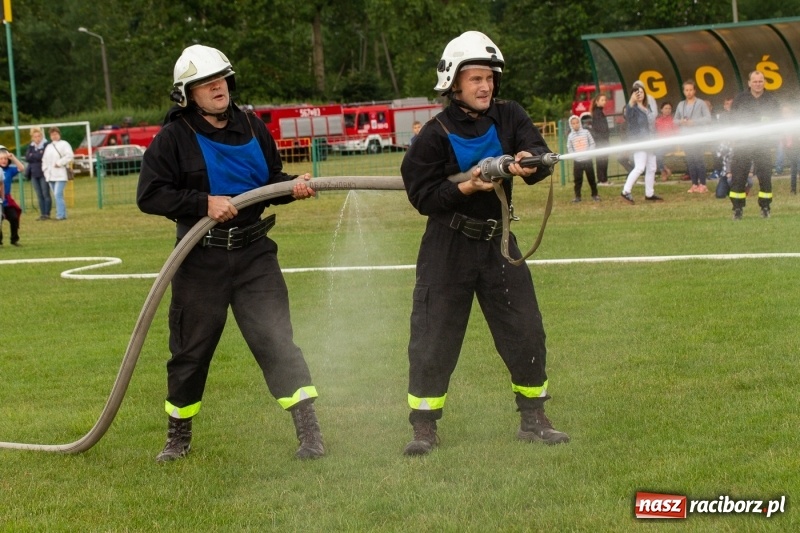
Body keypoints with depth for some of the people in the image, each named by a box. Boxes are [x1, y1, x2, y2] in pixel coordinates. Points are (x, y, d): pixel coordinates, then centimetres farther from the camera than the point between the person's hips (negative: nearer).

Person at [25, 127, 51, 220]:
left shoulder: (46, 145, -6)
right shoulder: (31, 146, 12)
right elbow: (27, 158, 2)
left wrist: (32, 156, -7)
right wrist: (38, 156, -11)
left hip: (44, 173, -6)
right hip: (34, 174, 6)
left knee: (46, 194, -4)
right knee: (39, 195, 7)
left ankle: (47, 214, 0)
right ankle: (42, 214, 10)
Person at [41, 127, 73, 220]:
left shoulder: (64, 144, -1)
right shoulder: (48, 147, 20)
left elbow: (69, 156, -13)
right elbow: (44, 159, 23)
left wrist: (59, 163, -13)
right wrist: (45, 169, 10)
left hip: (60, 175, -7)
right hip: (50, 176, 7)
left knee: (58, 194, -16)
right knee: (56, 196, 6)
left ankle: (61, 215, -17)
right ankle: (62, 214, 10)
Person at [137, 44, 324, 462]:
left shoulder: (252, 128, 7)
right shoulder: (174, 138, -6)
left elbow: (271, 178, 19)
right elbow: (150, 195, -12)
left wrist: (293, 186, -4)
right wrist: (203, 203, -21)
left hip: (254, 254, 2)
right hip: (201, 259, -2)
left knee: (275, 339, -8)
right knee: (191, 349, 10)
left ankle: (309, 434, -9)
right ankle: (178, 437, 29)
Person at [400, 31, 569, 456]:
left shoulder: (509, 117, -1)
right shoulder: (436, 135, -11)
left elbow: (540, 155, -14)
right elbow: (422, 196, -12)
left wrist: (529, 163, -36)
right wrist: (465, 186, -26)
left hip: (497, 241, 4)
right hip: (448, 247, -3)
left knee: (526, 333, 4)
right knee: (433, 339, -2)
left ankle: (532, 420, 19)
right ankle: (424, 428, 10)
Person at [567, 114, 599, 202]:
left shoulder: (586, 132, 1)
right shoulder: (571, 136, 2)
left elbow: (592, 144, 3)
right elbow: (569, 148, 5)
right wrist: (575, 155, -10)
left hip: (587, 160, 0)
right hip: (577, 161, 0)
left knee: (591, 178, 6)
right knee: (577, 179, 1)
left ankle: (595, 194, 16)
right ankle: (577, 196, 9)